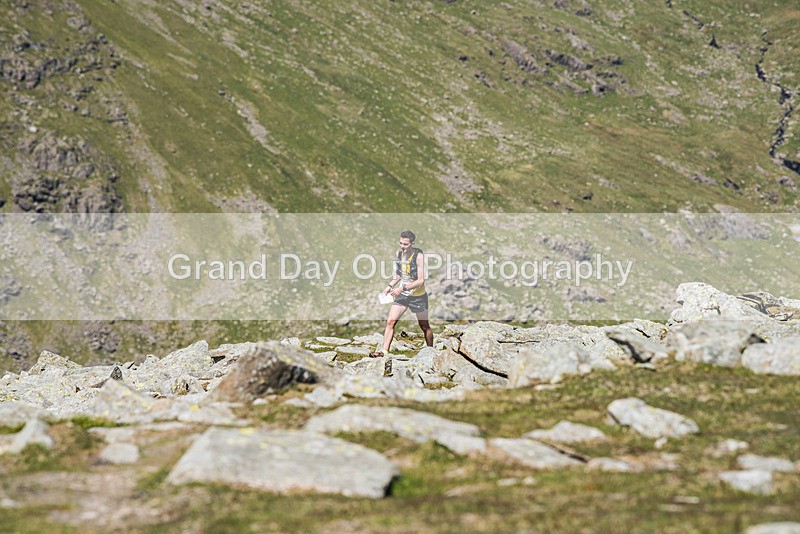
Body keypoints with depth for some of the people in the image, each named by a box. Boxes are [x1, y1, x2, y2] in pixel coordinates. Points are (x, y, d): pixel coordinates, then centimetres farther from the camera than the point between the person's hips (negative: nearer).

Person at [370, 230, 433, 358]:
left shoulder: (419, 256, -19)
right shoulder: (399, 253, 1)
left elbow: (421, 281, -22)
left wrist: (402, 288, -28)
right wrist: (390, 286, 4)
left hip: (418, 296, -5)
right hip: (402, 294, 5)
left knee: (425, 326, 10)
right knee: (390, 321, -9)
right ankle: (384, 351, -10)